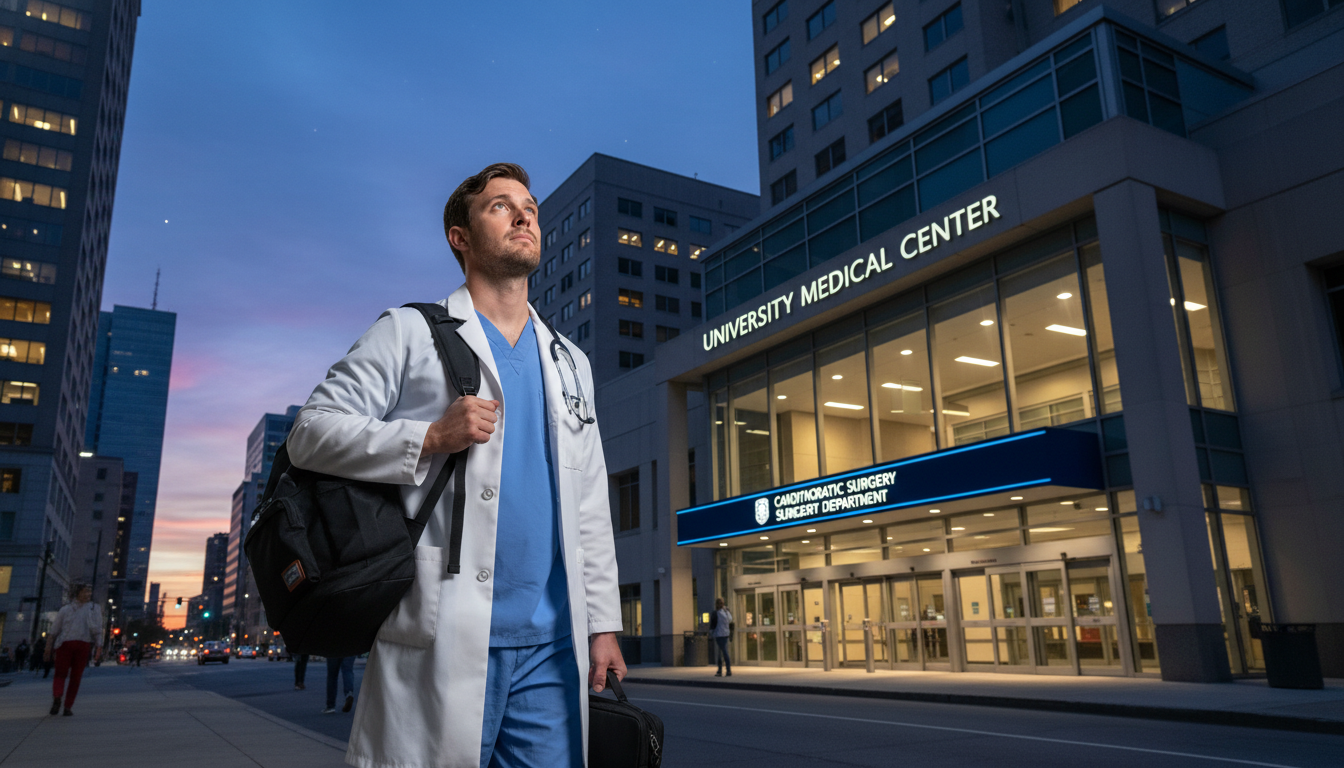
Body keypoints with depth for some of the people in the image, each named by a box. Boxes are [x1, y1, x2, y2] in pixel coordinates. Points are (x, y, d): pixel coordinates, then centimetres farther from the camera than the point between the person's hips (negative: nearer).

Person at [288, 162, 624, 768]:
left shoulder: (569, 364, 19)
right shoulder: (410, 333, 4)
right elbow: (312, 432, -3)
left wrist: (603, 624, 11)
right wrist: (432, 438, -16)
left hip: (551, 644, 5)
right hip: (442, 639, -4)